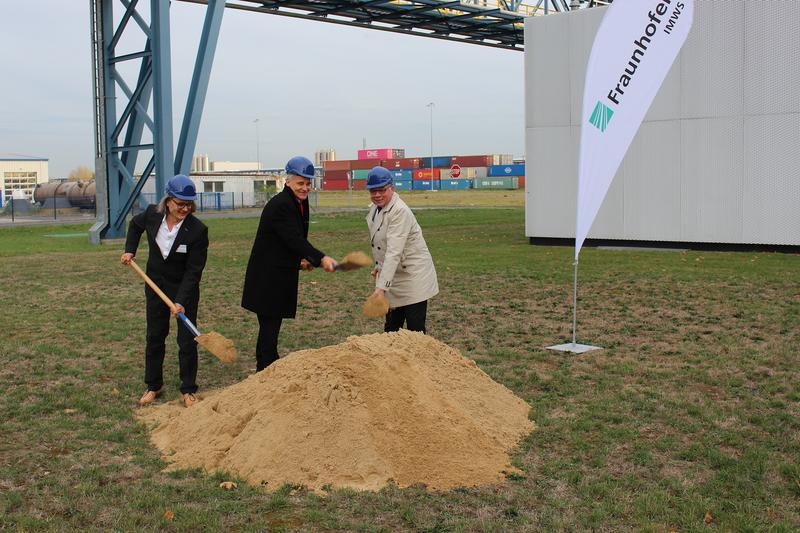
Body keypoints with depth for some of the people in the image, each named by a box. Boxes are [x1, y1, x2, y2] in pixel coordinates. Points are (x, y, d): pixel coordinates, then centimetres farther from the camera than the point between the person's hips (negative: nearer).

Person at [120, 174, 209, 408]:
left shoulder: (198, 230, -24)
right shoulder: (153, 214, -12)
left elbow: (193, 271, -22)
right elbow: (135, 225, 15)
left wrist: (181, 301, -27)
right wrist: (129, 250, 4)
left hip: (185, 288, -4)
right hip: (156, 284, 4)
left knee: (186, 340, -1)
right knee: (155, 336, 12)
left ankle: (188, 390, 12)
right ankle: (153, 386, 26)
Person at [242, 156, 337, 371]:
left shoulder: (300, 203, 11)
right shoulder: (280, 205, -20)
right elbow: (295, 240, -29)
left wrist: (301, 259, 5)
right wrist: (320, 259, -37)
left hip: (282, 274, 10)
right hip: (268, 276, -10)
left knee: (272, 323, 16)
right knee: (269, 324, -7)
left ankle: (266, 369, 25)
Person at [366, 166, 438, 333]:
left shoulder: (400, 211, -23)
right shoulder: (375, 208, 5)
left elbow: (394, 252, -30)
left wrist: (381, 288, -35)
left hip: (414, 277, -8)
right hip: (393, 276, 8)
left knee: (415, 330, -7)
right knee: (391, 327, 13)